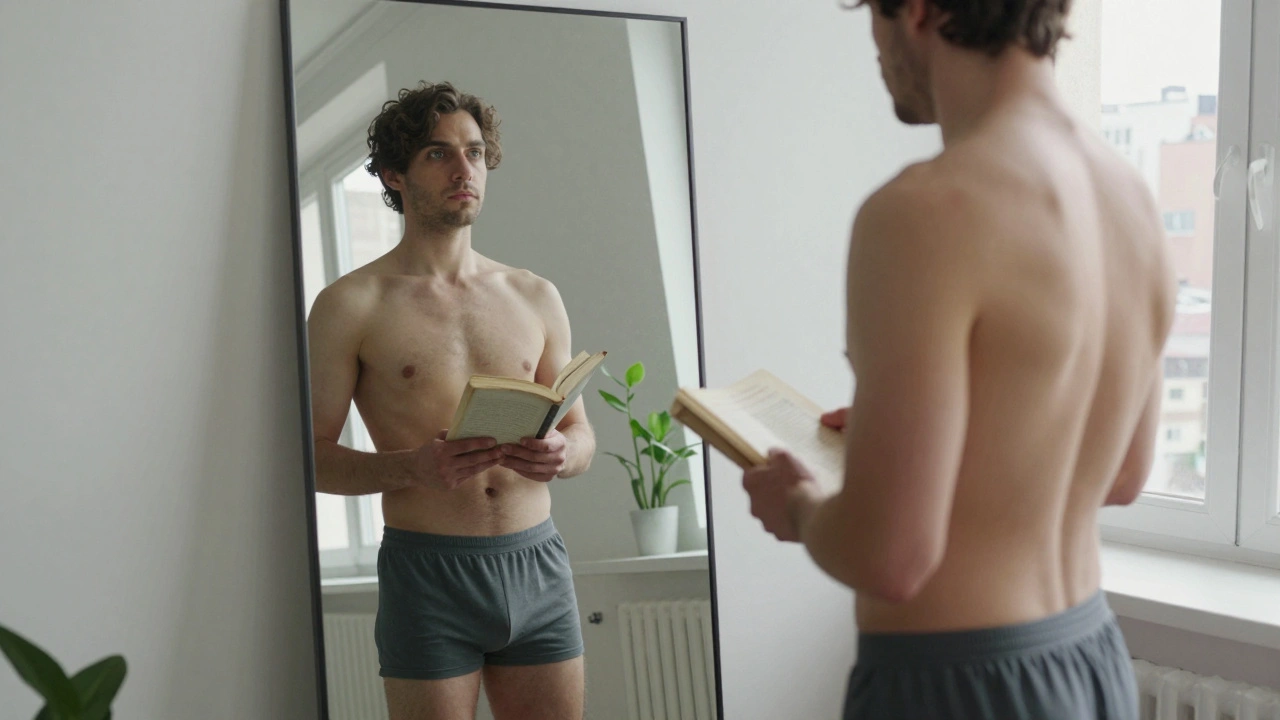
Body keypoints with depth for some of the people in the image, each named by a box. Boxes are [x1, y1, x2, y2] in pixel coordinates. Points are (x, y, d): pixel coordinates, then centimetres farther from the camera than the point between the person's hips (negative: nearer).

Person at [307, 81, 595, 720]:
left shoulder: (536, 298, 10)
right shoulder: (351, 305, -1)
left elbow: (581, 434, 14)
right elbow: (313, 456, -3)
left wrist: (559, 453, -9)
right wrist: (412, 467, -20)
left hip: (538, 566, 4)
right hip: (428, 574, -3)